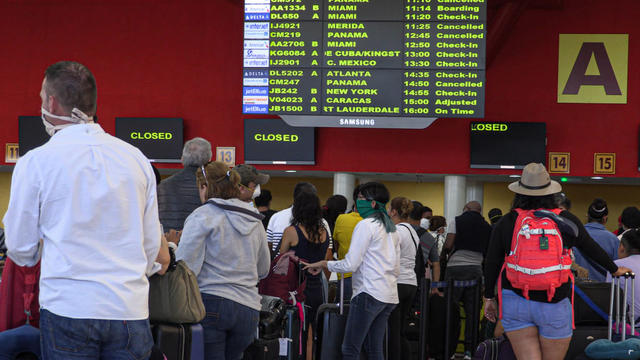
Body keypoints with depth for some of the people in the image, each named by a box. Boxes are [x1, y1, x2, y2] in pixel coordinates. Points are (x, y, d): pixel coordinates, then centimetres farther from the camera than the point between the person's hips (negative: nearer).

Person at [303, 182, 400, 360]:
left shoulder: (365, 225, -8)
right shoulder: (391, 228, 17)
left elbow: (350, 265, -12)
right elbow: (396, 268, 19)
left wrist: (324, 264, 0)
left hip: (369, 293, -9)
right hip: (389, 295, 9)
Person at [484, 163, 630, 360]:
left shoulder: (507, 222, 0)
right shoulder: (567, 220, 1)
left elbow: (492, 263, 3)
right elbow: (593, 249, 14)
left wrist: (489, 297, 14)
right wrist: (615, 269, 31)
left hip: (514, 301, 1)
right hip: (554, 306, 0)